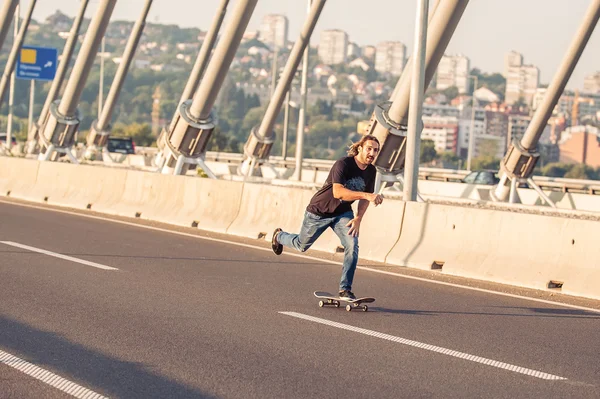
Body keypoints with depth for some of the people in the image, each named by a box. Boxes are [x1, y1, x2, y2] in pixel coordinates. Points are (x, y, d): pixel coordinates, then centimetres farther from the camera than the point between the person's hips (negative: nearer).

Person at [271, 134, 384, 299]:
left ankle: (345, 289, -9)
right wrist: (366, 195, -54)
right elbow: (337, 192, -45)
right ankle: (279, 236, 52)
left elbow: (365, 198, 5)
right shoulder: (343, 164, -31)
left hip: (343, 213, 5)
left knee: (352, 245, -19)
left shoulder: (371, 171, -9)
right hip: (319, 211, -5)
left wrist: (358, 219, -9)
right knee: (302, 245, 17)